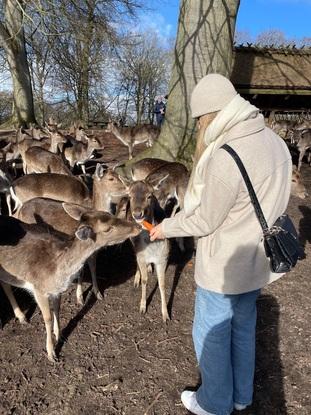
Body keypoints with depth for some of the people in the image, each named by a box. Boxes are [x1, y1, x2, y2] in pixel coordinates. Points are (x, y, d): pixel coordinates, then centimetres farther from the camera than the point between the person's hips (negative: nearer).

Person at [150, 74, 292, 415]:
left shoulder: (225, 157, -30)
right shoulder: (274, 141, -3)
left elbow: (206, 221, -21)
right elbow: (263, 204, 5)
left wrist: (166, 228, -4)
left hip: (224, 267, -8)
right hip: (256, 260, 8)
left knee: (210, 334, 16)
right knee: (243, 328, 25)